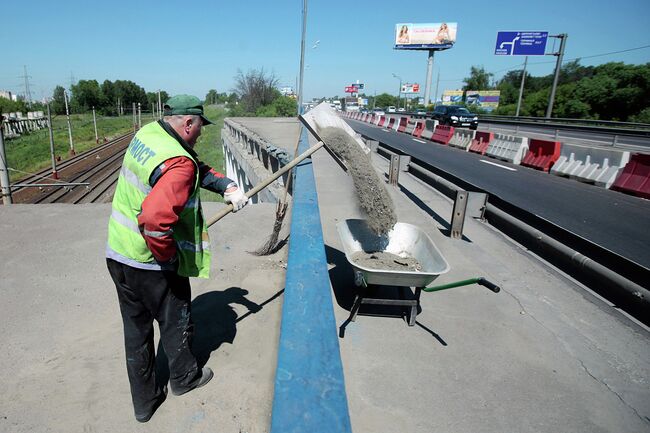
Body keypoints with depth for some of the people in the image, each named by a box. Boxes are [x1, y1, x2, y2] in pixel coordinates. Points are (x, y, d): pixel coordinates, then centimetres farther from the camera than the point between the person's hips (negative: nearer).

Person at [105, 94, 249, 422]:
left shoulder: (148, 133, 1)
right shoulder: (179, 164, -27)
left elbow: (198, 169, 11)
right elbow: (155, 219, -38)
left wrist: (226, 185, 1)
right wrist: (171, 258, -22)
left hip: (117, 255, 8)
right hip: (151, 263, -8)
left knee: (136, 328, 20)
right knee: (175, 321, 18)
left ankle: (144, 401, 38)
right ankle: (183, 377, 45)